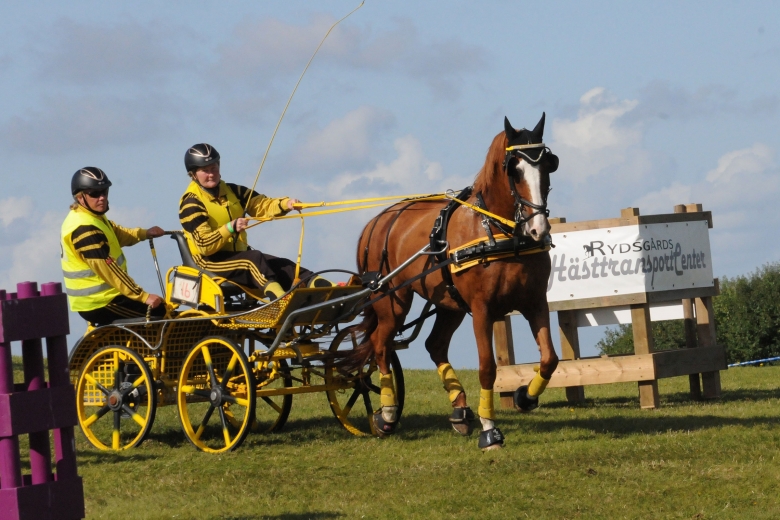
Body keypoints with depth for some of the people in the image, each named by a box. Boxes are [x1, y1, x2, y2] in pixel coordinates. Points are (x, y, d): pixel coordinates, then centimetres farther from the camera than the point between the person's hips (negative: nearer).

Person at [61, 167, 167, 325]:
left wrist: (146, 233, 7)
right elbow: (108, 271, -27)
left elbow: (118, 234, 25)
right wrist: (143, 296, -27)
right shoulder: (84, 229, -23)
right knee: (160, 312, -10)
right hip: (100, 304, -10)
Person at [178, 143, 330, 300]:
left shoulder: (232, 191, 12)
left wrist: (285, 204, -16)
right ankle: (278, 297, -55)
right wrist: (230, 228, -31)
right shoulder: (191, 203, -9)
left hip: (238, 254, 7)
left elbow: (262, 205, 3)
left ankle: (323, 287, -32)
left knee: (282, 266, -14)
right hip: (209, 260, -7)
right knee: (254, 258, -32)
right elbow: (204, 245, -19)